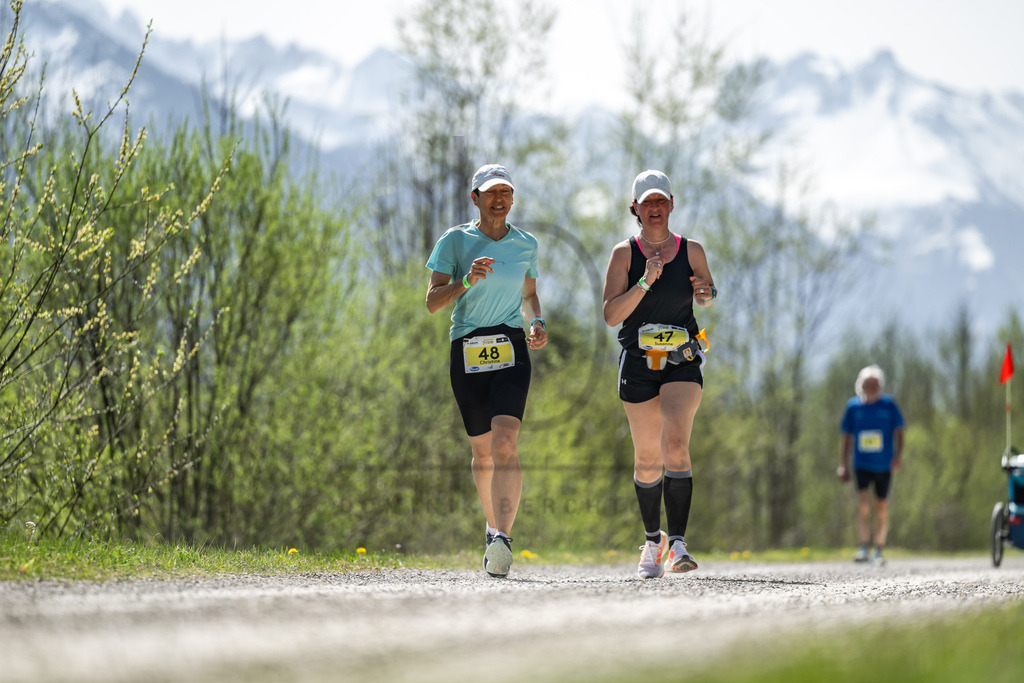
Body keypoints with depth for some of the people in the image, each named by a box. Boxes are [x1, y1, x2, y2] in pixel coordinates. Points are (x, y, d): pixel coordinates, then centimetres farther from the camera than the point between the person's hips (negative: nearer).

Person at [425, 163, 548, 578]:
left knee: (504, 442, -20)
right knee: (482, 451, 9)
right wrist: (466, 281, -21)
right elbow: (432, 302, -4)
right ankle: (493, 528, 33)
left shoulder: (526, 245, 10)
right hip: (467, 352, 0)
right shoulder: (455, 241, 1)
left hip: (511, 349, 0)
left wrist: (537, 323, 6)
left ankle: (502, 539, -32)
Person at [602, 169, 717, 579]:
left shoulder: (691, 251, 3)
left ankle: (677, 544, -23)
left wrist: (706, 294, -4)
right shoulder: (625, 254, -1)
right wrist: (645, 283, -21)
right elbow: (611, 314, -9)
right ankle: (653, 541, 28)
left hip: (683, 363, -1)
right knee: (647, 460, 8)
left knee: (675, 445, -21)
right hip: (638, 362, 1)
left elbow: (708, 294, 20)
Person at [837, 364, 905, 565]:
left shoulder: (888, 405, -1)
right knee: (863, 502, -17)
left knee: (882, 507, 5)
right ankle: (863, 548, -14)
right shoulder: (853, 406, 2)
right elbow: (846, 436, 9)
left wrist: (898, 455, -12)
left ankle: (879, 551, 16)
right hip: (861, 464, 0)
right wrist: (843, 464, 6)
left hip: (884, 465, 0)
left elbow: (898, 431, 3)